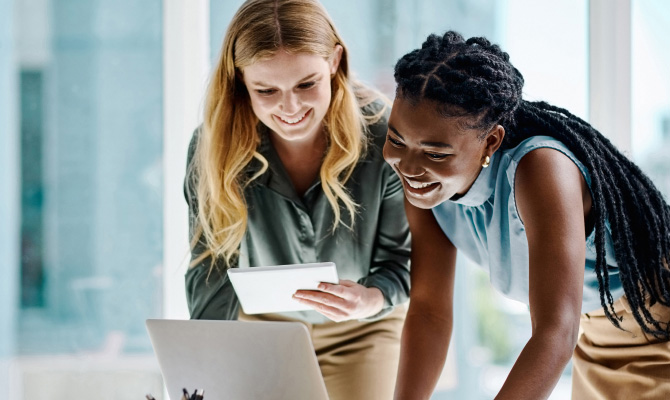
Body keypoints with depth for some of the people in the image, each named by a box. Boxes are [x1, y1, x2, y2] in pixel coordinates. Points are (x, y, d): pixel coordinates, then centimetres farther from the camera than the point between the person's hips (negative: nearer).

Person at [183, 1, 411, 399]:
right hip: (265, 324, 1)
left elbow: (400, 259, -17)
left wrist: (370, 300, -39)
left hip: (362, 331, -1)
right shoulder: (217, 145, -21)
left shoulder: (383, 135, -24)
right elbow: (211, 267, -18)